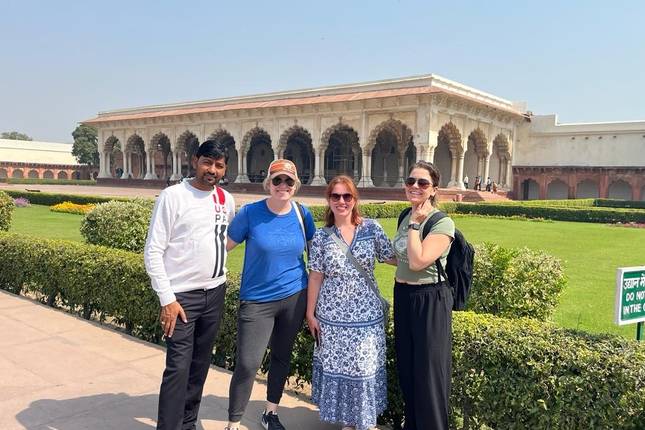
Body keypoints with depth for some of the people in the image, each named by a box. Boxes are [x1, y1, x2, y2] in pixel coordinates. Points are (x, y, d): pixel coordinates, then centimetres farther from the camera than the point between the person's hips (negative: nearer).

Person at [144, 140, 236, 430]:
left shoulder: (227, 200, 6)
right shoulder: (173, 196, -10)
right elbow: (153, 251, -12)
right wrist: (166, 299, -16)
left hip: (215, 293, 6)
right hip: (182, 295, -6)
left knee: (200, 364, 15)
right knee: (178, 367, -8)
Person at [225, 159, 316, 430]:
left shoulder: (302, 214, -2)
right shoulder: (250, 212, -12)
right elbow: (224, 245, -4)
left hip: (294, 297, 3)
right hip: (257, 300, -3)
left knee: (282, 356, 17)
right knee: (247, 364, -6)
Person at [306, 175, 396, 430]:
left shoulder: (371, 228, -2)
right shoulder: (321, 236, -3)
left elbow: (393, 258, 4)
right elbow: (315, 277, -1)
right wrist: (310, 313, 0)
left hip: (366, 314, 0)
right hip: (332, 316, 0)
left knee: (365, 368, 9)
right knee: (337, 368, 10)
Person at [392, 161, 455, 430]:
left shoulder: (442, 223, -17)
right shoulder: (405, 217, 6)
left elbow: (417, 261, -28)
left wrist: (415, 223, -21)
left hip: (429, 300, -8)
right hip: (403, 297, 8)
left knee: (428, 372, 4)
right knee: (406, 369, 19)